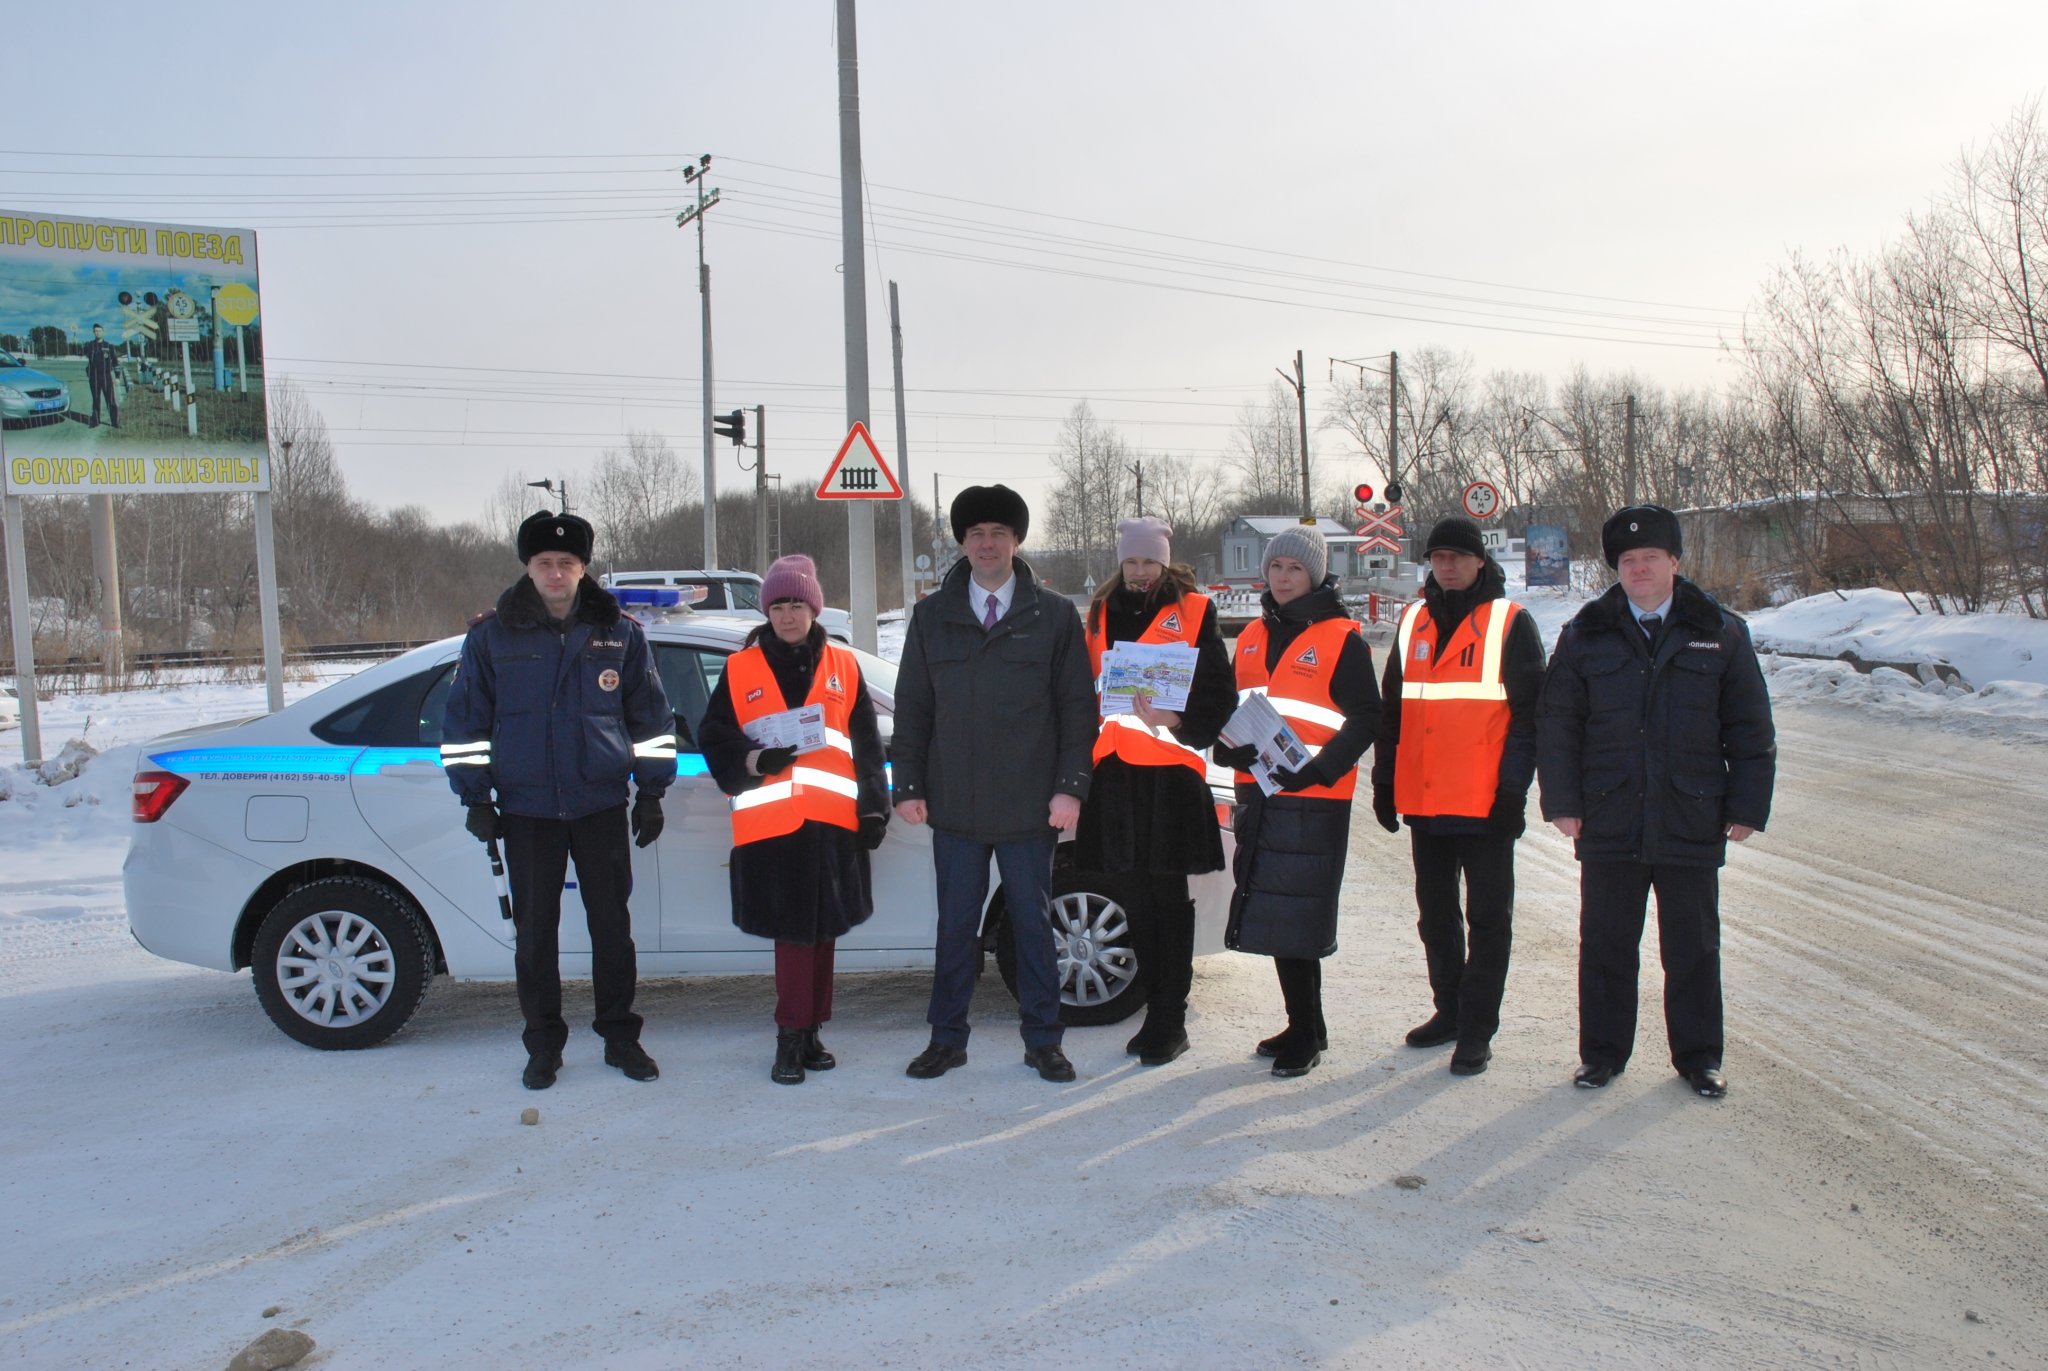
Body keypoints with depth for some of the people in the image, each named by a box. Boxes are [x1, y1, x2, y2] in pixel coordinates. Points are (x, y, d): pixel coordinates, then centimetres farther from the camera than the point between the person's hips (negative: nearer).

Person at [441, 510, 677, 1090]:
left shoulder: (619, 633, 3)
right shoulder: (492, 635, 1)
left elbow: (650, 717, 9)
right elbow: (464, 720, 6)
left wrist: (651, 791, 5)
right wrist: (475, 797, 1)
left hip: (602, 805, 0)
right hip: (525, 809, 0)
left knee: (612, 924, 6)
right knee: (535, 931, 6)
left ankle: (620, 1036, 20)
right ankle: (544, 1045, 20)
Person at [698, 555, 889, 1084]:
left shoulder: (843, 665, 11)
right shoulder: (741, 669, 7)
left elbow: (866, 743, 12)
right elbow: (713, 740, 7)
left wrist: (874, 805, 6)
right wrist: (754, 762, -12)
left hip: (833, 821, 2)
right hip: (769, 822, -2)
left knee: (822, 930, 7)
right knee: (793, 931, -3)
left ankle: (804, 1033, 18)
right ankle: (794, 1035, 7)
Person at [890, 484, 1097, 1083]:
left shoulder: (1054, 617, 3)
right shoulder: (931, 616, 8)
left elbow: (1078, 708, 2)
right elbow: (912, 708, 9)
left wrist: (1070, 786, -6)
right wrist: (909, 785, 2)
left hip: (1029, 807, -1)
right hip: (954, 806, 1)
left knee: (1033, 923, 9)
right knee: (955, 925, 9)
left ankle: (1042, 1040, 22)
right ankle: (947, 1038, 22)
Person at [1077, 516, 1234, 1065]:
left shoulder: (1192, 611, 1)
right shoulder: (1102, 613, 14)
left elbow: (1220, 695, -3)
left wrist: (1175, 718, -20)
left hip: (1170, 771, -4)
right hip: (1116, 772, 4)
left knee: (1168, 897, -2)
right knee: (1138, 897, 10)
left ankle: (1171, 1020, 6)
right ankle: (1156, 1012, 21)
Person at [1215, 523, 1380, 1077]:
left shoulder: (1342, 639, -4)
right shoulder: (1252, 638, 16)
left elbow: (1366, 717, -8)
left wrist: (1318, 769, -20)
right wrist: (1229, 748, 1)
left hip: (1314, 798, -6)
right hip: (1258, 793, 7)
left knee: (1296, 917, -7)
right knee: (1272, 914, 10)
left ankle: (1305, 1035, 5)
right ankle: (1306, 1026, 23)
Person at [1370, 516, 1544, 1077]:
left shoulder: (1510, 624, -2)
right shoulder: (1413, 622, 12)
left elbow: (1529, 712, -6)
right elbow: (1391, 708, 16)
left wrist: (1513, 787, -13)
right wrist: (1384, 780, 11)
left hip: (1484, 803, -5)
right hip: (1423, 802, 5)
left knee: (1487, 919, 3)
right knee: (1435, 915, 15)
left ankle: (1476, 1030, 10)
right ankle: (1449, 1011, 29)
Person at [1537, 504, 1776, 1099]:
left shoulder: (1720, 634, 3)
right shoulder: (1586, 635, 3)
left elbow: (1751, 730, 5)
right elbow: (1556, 725, 4)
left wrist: (1747, 805, 1)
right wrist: (1562, 801, -2)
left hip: (1691, 824, 0)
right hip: (1609, 825, 0)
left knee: (1693, 948, 10)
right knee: (1605, 945, 9)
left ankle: (1698, 1055, 25)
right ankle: (1603, 1051, 22)